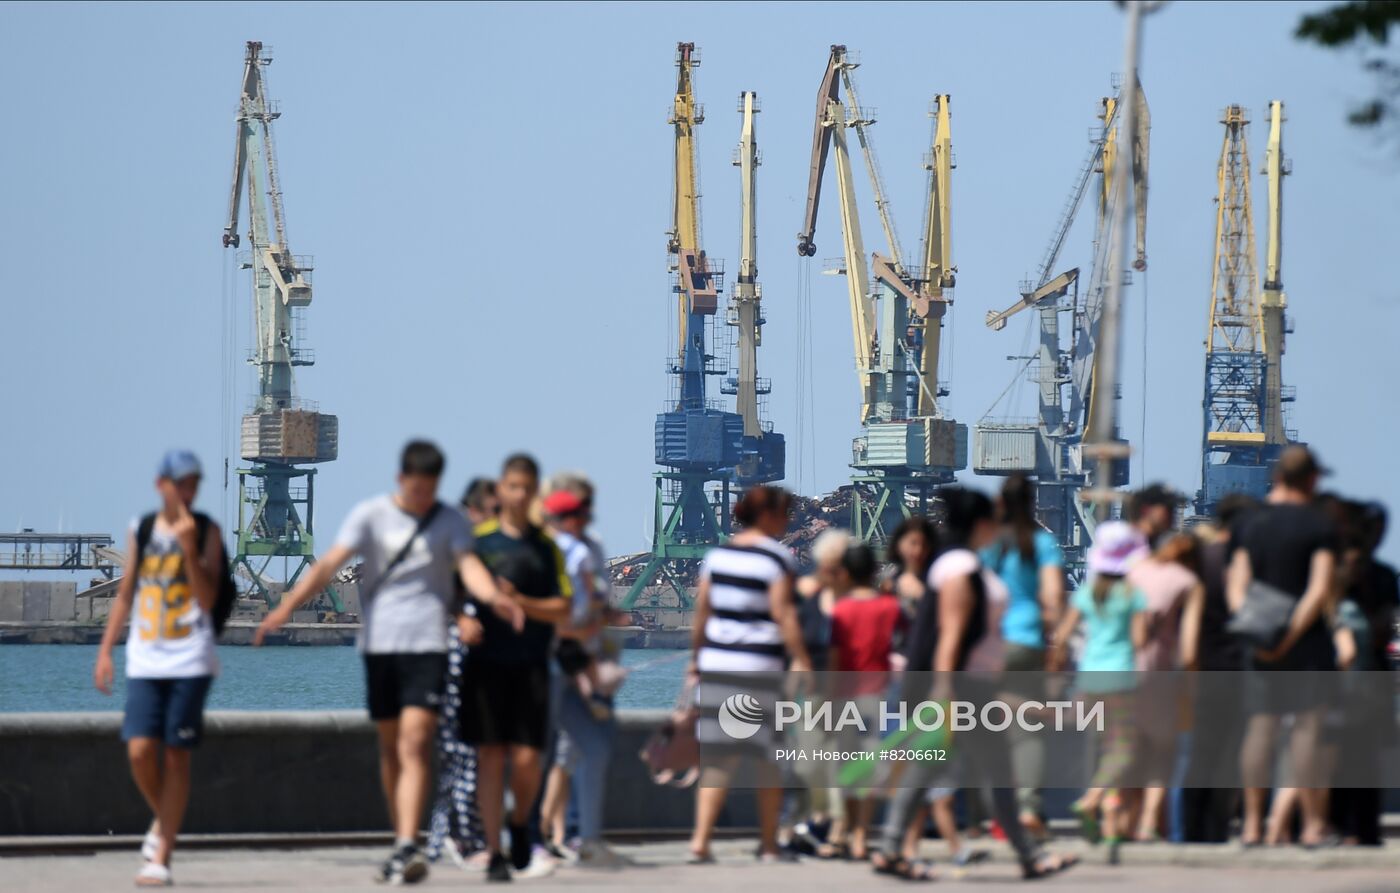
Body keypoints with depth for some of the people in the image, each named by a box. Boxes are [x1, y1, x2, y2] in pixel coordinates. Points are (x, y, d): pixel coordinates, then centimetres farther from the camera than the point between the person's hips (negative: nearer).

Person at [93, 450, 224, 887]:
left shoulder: (206, 532, 1)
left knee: (176, 755, -3)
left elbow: (207, 599, -9)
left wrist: (189, 547, -19)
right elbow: (125, 594, 17)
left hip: (190, 661, -3)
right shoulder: (141, 531, 11)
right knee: (140, 749, -9)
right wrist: (106, 649, 12)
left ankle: (160, 858, 1)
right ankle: (162, 820, 20)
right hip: (145, 659, 3)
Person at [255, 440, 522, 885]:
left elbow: (468, 565, -9)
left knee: (415, 742, -14)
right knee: (390, 747, 9)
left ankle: (407, 847, -22)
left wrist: (493, 597, -32)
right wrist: (287, 606, -20)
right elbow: (330, 563, -7)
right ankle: (402, 843, 21)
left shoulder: (450, 521, 6)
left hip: (428, 643, -1)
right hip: (380, 643, 1)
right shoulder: (371, 515, 3)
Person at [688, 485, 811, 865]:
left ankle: (700, 840, -6)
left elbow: (702, 609, 11)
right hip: (760, 663, -5)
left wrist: (696, 657, 19)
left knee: (719, 756, 6)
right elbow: (783, 613, -14)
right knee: (770, 755, 8)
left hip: (717, 662, 5)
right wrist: (801, 661, -12)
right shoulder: (776, 556, -8)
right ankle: (768, 845, 13)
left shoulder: (719, 554, 9)